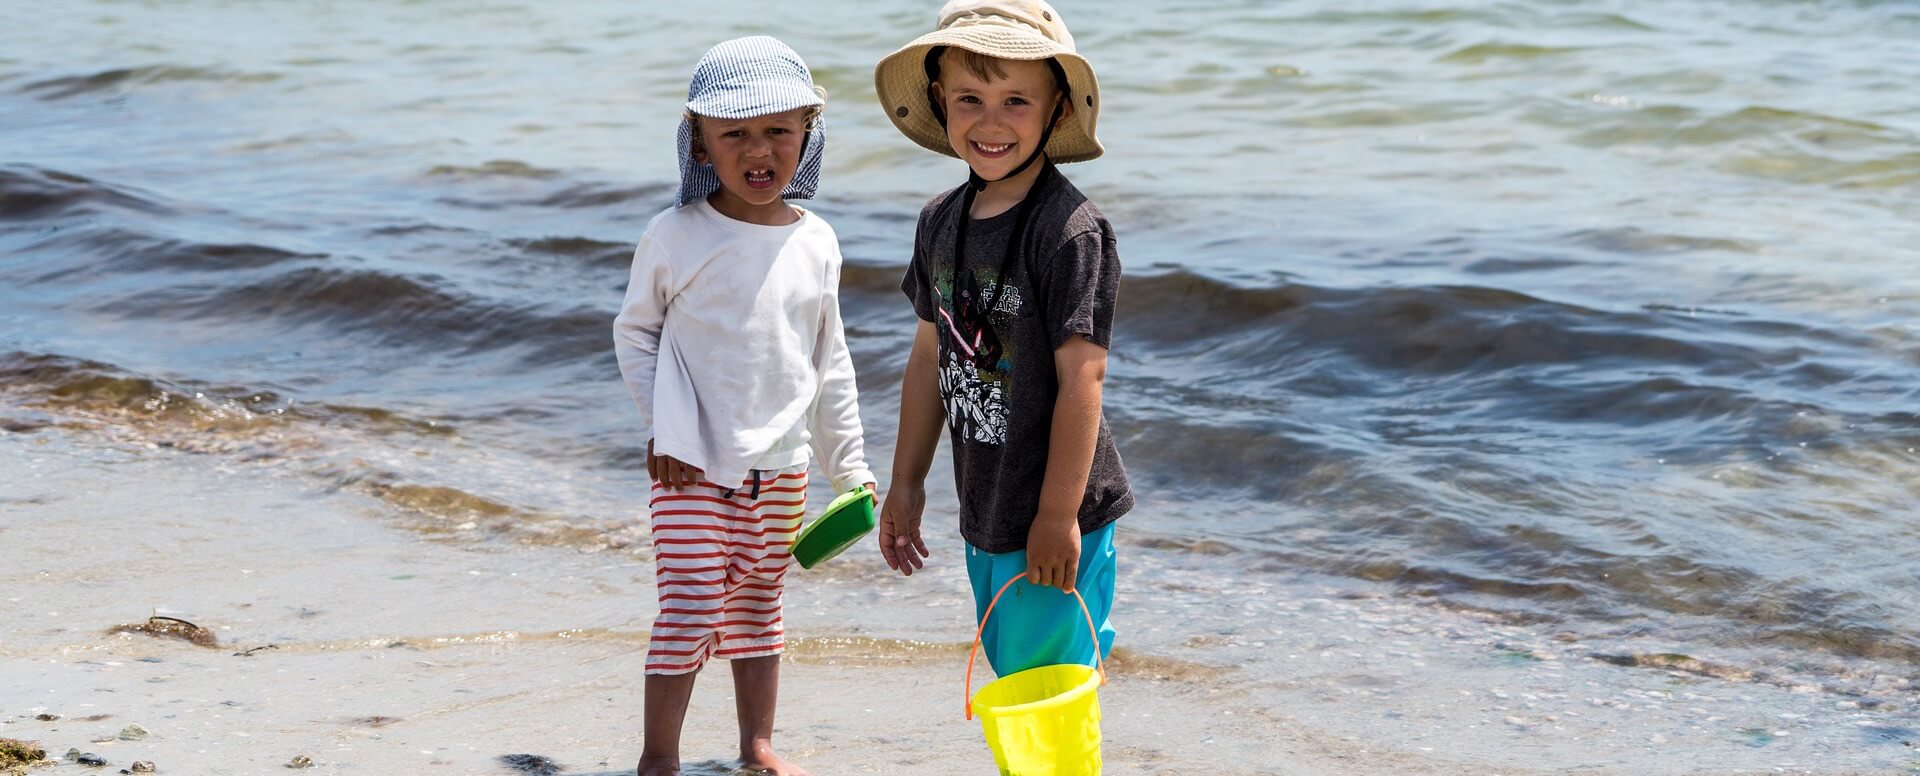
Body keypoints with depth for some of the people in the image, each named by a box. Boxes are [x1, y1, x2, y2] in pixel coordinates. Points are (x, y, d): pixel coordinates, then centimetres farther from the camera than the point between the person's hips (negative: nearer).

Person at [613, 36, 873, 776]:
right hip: (693, 466, -4)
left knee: (759, 608, 15)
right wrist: (663, 426, -7)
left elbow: (829, 361, 11)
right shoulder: (676, 237, -9)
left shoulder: (815, 243, 2)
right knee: (690, 611, -7)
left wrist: (850, 465, 12)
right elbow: (634, 331, 3)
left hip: (781, 465, 4)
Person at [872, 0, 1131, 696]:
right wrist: (906, 483, 17)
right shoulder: (942, 221, 4)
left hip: (1054, 516, -8)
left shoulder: (1070, 230, -18)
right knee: (1008, 671, 19)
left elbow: (1082, 377, -20)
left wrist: (1057, 515, -20)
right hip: (983, 510, 8)